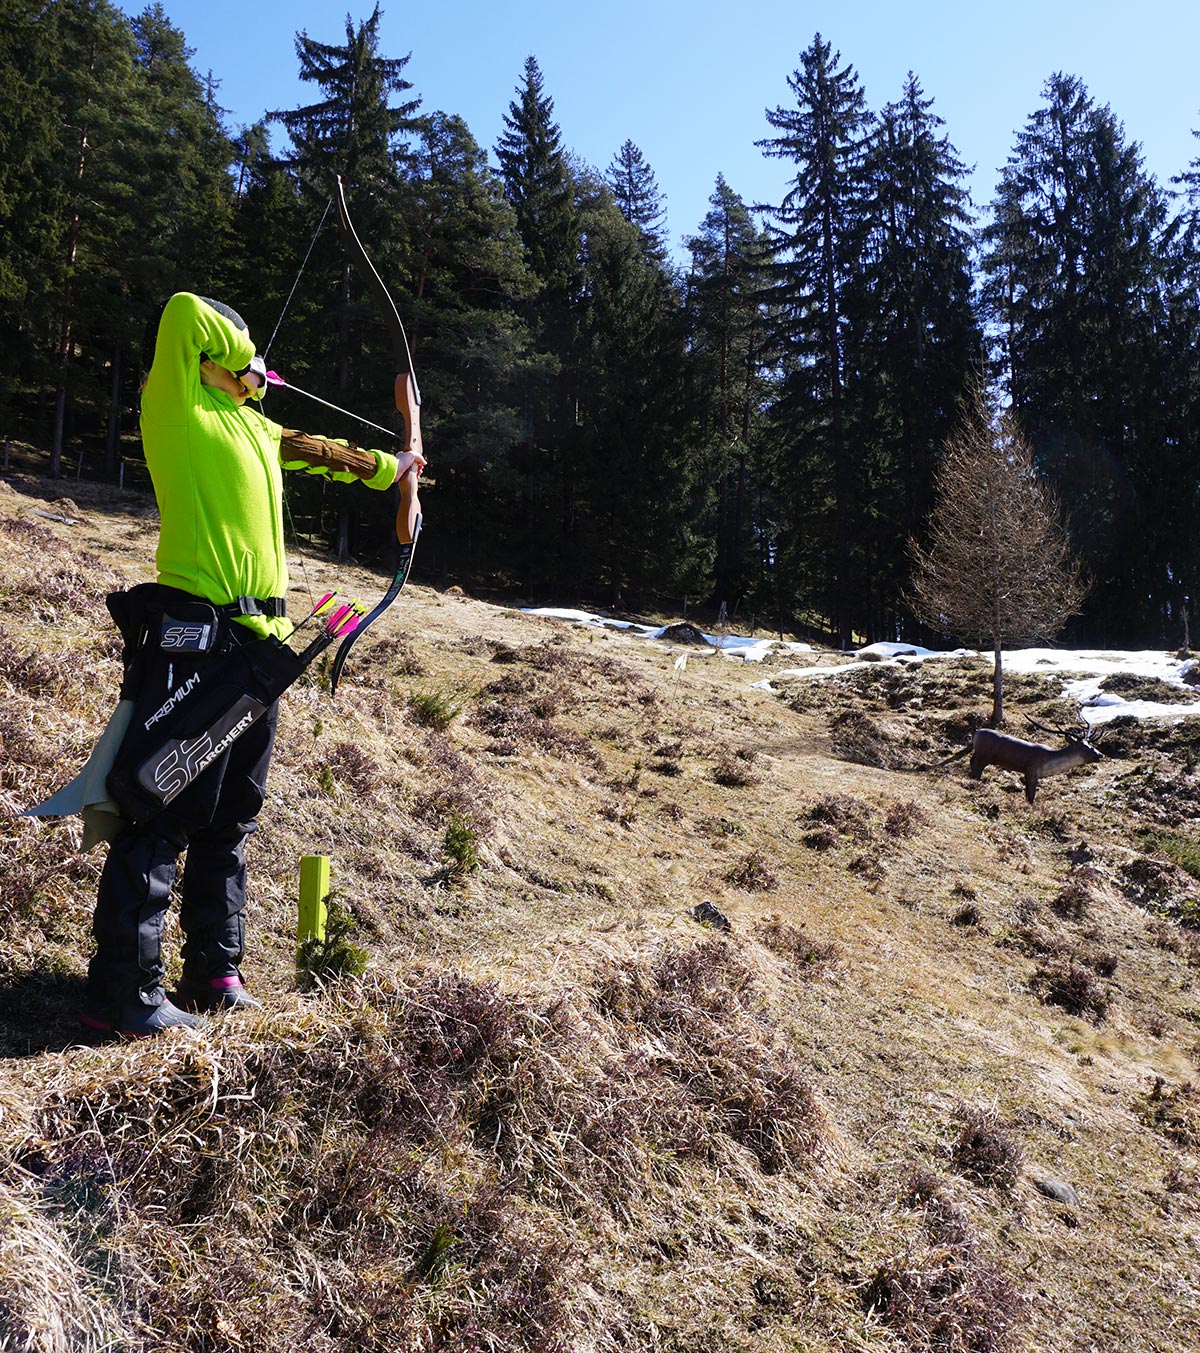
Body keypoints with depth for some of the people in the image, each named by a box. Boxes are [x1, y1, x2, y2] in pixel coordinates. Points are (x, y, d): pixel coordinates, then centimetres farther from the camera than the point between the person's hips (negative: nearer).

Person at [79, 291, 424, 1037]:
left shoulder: (255, 424, 20)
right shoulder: (177, 407, -2)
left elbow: (315, 449, 36)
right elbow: (184, 310, -14)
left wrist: (388, 468, 46)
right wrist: (244, 364, 3)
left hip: (255, 640, 8)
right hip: (191, 639, -8)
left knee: (229, 820, 13)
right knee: (164, 816, -5)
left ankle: (215, 971, 24)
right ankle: (123, 993, 5)